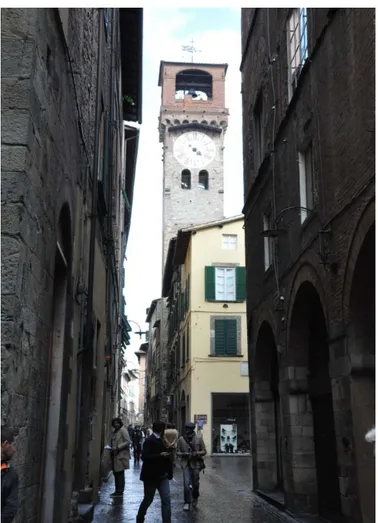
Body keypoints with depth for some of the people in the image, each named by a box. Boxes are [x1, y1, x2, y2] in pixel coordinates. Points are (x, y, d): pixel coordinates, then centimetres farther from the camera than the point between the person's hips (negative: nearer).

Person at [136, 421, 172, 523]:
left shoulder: (160, 440, 11)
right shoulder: (149, 441, -16)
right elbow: (145, 457, -27)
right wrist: (160, 455, -27)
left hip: (162, 475, 7)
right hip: (151, 476, -7)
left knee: (166, 499, -1)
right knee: (148, 499, 9)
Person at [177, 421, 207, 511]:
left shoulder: (199, 438, -3)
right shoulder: (181, 439, -1)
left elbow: (204, 451, 3)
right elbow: (178, 452, 5)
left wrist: (197, 453, -16)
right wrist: (184, 454, -15)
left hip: (196, 463, 0)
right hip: (186, 464, 0)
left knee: (195, 483, 10)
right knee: (186, 483, -12)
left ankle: (195, 498, 39)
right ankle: (187, 503, -1)